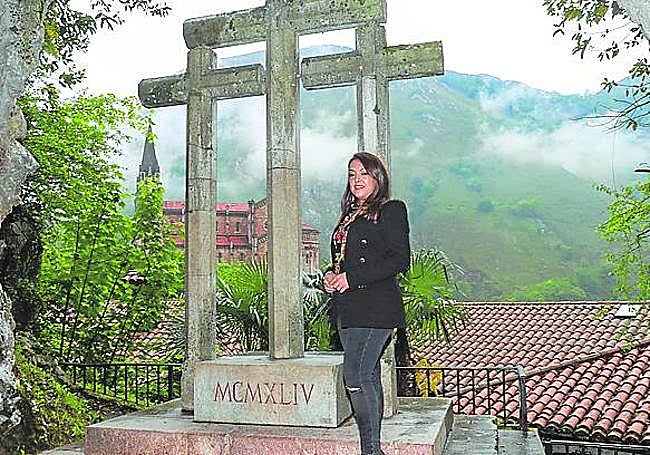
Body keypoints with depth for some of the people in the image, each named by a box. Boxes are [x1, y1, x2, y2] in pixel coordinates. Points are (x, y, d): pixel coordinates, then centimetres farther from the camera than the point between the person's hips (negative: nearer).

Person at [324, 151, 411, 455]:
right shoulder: (349, 216, 21)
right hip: (348, 309, 8)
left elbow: (399, 260, -11)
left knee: (355, 376, -15)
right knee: (368, 376, 10)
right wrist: (330, 275, 3)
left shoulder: (391, 210, -2)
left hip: (375, 307, -7)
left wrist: (352, 278, -14)